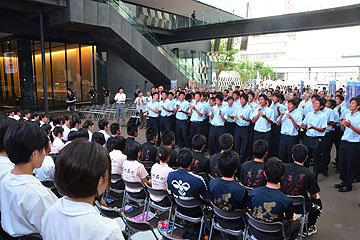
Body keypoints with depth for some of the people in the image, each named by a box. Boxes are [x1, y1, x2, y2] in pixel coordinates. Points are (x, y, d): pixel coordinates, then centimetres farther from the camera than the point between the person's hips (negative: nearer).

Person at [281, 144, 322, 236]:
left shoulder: (284, 168, -12)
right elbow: (314, 196, -5)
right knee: (317, 202, 27)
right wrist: (317, 196, 19)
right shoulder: (309, 174, -18)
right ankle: (309, 228, 32)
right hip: (299, 209, -3)